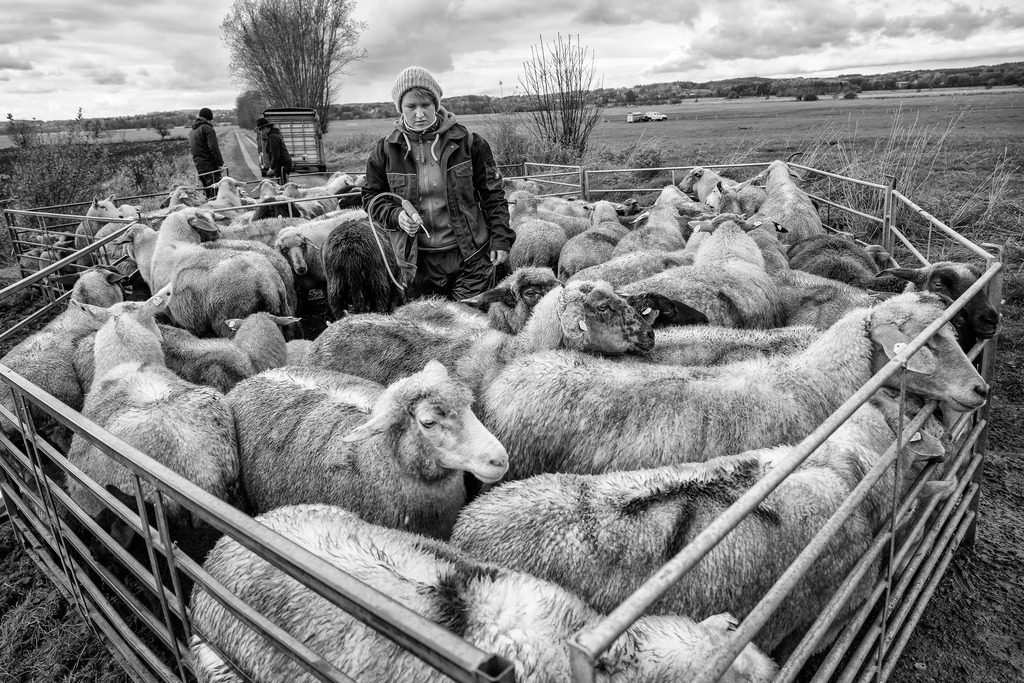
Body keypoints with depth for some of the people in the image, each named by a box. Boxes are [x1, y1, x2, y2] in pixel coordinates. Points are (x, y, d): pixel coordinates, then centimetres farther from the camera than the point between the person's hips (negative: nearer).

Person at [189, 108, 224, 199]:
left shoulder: (191, 131, 21)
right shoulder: (207, 128, -7)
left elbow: (190, 147, 23)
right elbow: (213, 148, -15)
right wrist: (220, 163, -14)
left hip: (198, 166, 9)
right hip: (210, 165, -9)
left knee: (208, 193, 13)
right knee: (215, 192, -12)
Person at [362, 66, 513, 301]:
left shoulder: (467, 142, -3)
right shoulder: (386, 150, 2)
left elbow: (492, 194, 2)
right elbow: (371, 196, 10)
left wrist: (501, 238, -3)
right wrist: (395, 215, -10)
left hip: (472, 257, -2)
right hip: (418, 261, 2)